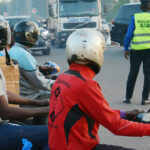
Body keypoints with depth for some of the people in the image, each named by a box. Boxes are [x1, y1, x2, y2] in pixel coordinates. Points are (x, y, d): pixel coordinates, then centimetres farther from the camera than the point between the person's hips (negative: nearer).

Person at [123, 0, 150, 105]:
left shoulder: (135, 18, -1)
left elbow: (129, 35, -3)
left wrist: (126, 49, 5)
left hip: (136, 49, 1)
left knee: (133, 73, 11)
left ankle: (128, 97, 13)